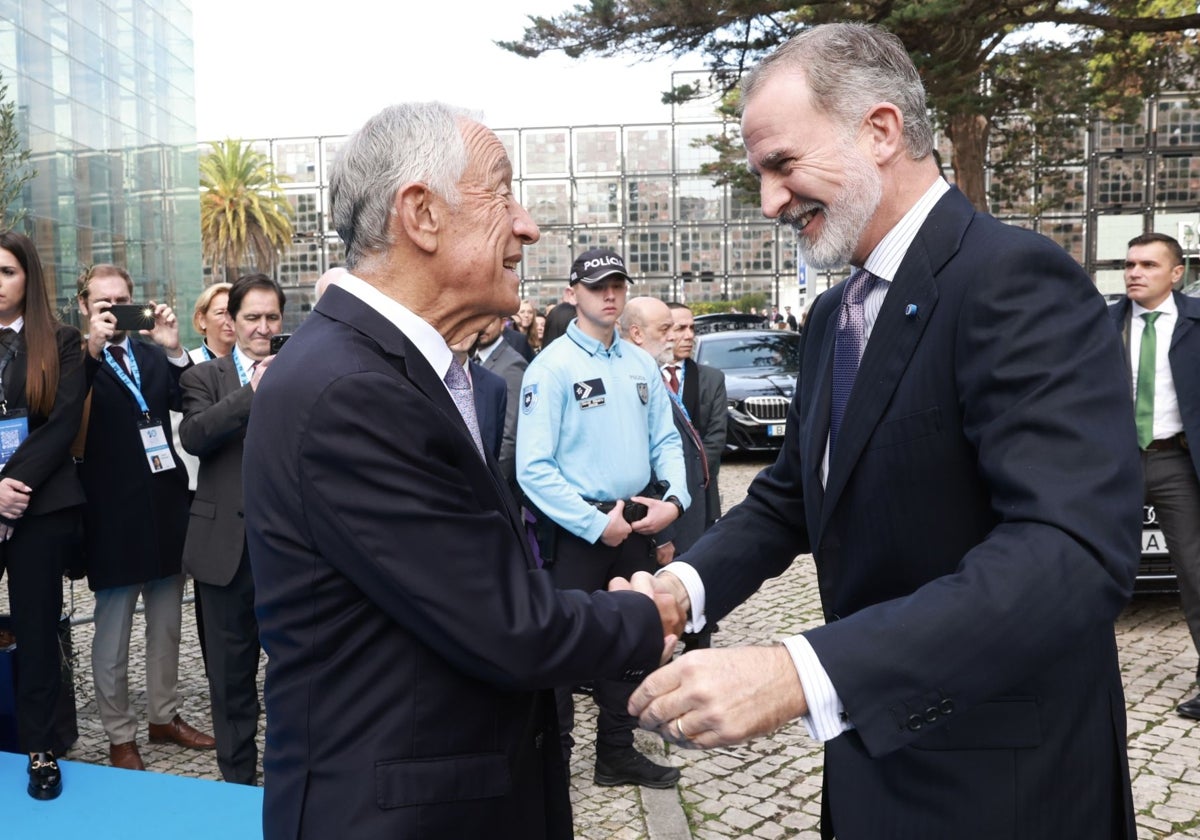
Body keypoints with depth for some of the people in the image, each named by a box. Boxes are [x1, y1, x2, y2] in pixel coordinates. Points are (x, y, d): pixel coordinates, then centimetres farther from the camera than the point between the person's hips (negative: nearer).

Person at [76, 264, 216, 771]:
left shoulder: (152, 353, 7)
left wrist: (174, 351, -17)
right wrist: (92, 350, -29)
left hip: (166, 507, 4)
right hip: (113, 515, -4)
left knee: (166, 626, 16)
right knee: (112, 637, 7)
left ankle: (164, 716, 32)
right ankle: (120, 736, 22)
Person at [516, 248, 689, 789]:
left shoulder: (640, 364, 7)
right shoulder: (552, 367, -11)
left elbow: (666, 441, 9)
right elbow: (533, 468, -17)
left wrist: (674, 499, -9)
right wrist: (596, 523, -19)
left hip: (636, 524, 6)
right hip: (576, 531, -6)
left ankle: (618, 753, 35)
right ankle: (553, 759, 23)